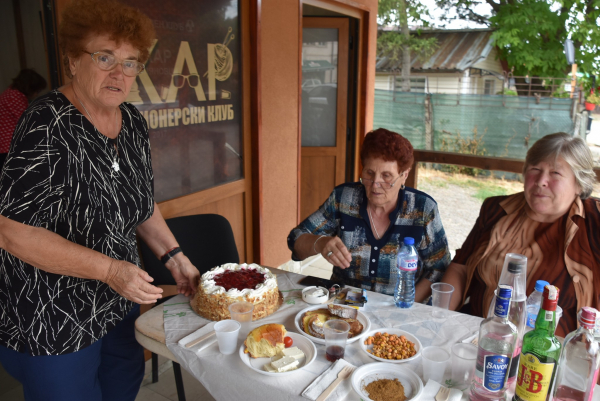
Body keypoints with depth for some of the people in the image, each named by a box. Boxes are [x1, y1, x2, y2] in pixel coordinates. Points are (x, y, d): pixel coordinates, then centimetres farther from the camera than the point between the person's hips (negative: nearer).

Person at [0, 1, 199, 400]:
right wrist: (110, 269, -28)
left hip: (119, 305, 7)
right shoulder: (49, 127, -23)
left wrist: (174, 256, 2)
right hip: (52, 321, -7)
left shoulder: (133, 122, -1)